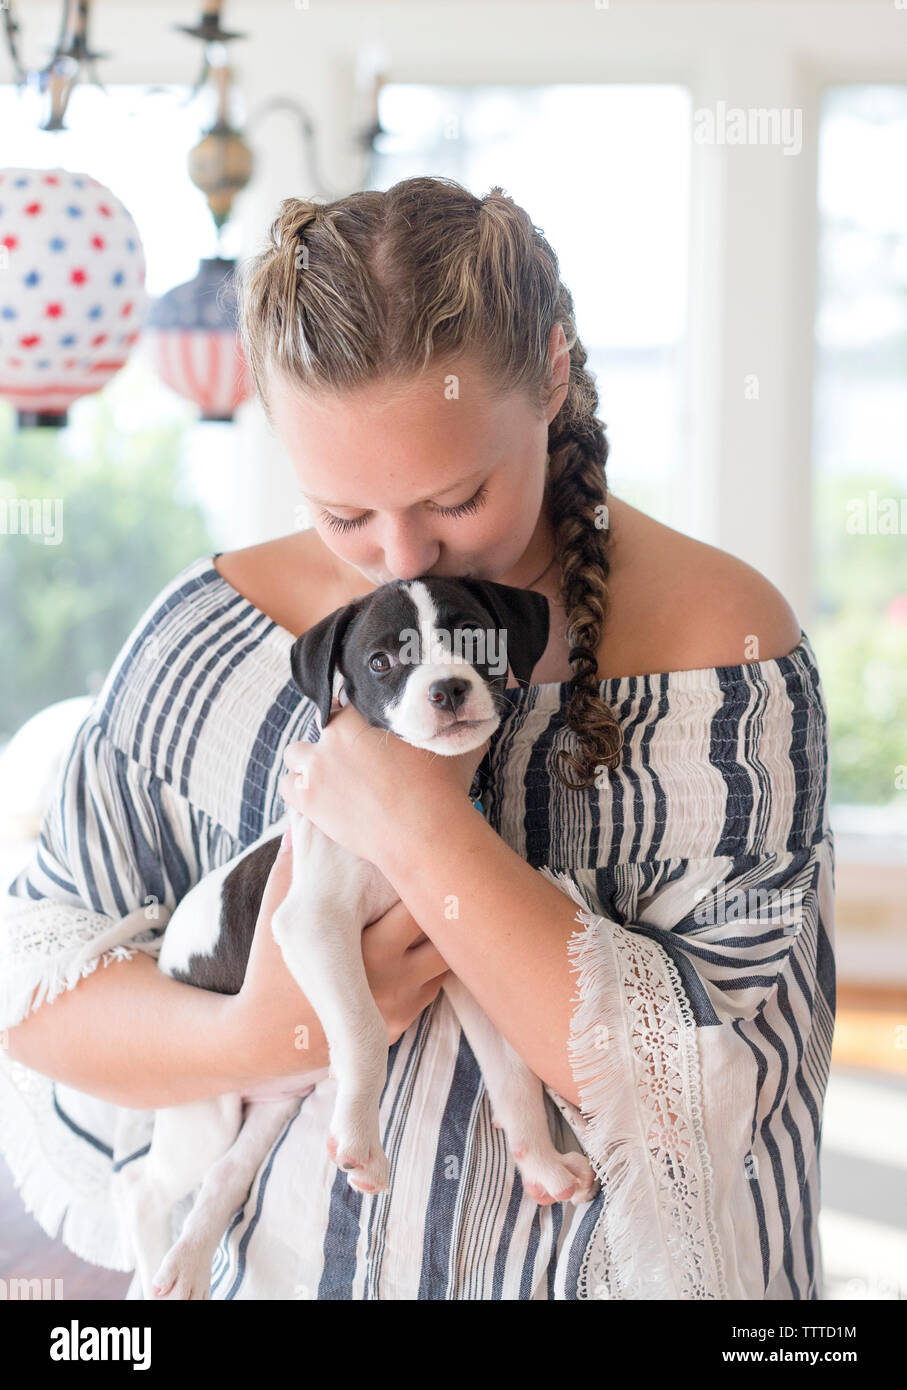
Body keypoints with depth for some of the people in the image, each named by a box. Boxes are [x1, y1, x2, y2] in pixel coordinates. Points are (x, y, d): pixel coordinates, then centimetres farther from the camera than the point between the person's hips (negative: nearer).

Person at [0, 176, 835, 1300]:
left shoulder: (722, 650, -12)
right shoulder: (214, 633, -3)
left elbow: (697, 1081, -17)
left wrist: (427, 834, -23)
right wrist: (261, 1037, -16)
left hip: (577, 1271, -3)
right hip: (270, 1264, 3)